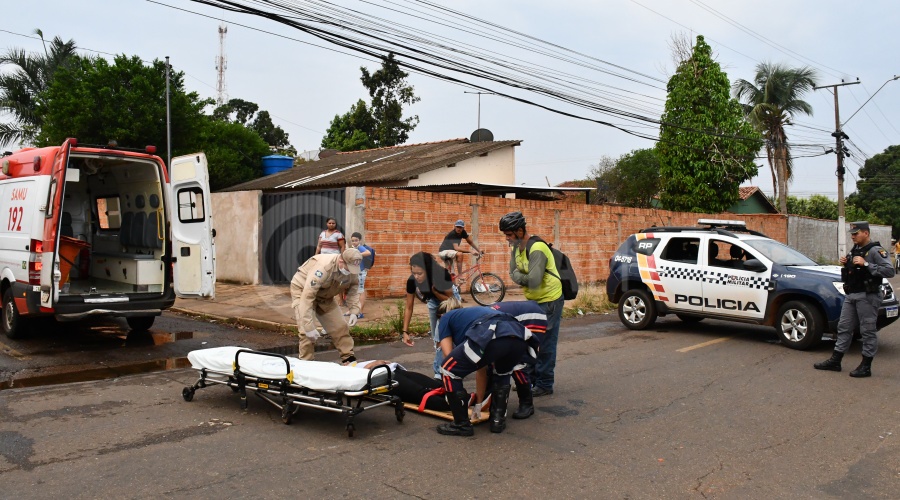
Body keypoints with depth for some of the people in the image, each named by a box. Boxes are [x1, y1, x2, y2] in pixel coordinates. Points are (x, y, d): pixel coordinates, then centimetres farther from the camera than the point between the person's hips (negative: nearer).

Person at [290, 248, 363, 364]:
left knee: (340, 327, 2)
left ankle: (349, 358, 15)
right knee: (307, 332, -18)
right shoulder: (323, 267, -40)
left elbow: (353, 291, -2)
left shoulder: (353, 272, -19)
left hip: (325, 296, 6)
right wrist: (309, 327, -40)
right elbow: (307, 297, -40)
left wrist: (354, 312, -18)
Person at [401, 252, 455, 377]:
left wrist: (434, 291, -40)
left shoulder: (443, 276, -40)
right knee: (436, 337, 9)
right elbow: (409, 307, -19)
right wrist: (405, 331, -22)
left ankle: (439, 371, -1)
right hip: (433, 302, 3)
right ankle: (441, 368, 24)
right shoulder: (412, 281, -31)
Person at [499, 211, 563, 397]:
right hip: (532, 300, 9)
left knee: (546, 344, -2)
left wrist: (520, 277, -13)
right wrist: (525, 278, -19)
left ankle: (544, 384, 8)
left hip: (549, 301, -9)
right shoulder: (516, 248, 3)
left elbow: (533, 281, -32)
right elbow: (513, 273, 1)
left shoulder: (537, 249, -25)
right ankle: (531, 378, 28)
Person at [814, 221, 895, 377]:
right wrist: (845, 264, 7)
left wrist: (866, 264, -25)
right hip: (850, 295, 9)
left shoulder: (875, 251, -10)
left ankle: (866, 367, 5)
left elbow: (889, 271, -22)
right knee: (844, 328, 11)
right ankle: (835, 361, 17)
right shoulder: (855, 250, 16)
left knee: (868, 331, -1)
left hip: (867, 296, -9)